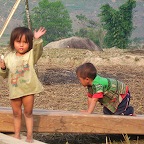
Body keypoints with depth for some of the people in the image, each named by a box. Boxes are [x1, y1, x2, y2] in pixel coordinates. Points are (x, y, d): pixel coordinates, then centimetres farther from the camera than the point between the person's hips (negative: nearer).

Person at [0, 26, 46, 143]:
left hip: (28, 90, -3)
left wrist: (37, 40, -47)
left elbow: (38, 50, -31)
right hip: (14, 90, 3)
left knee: (28, 113, 9)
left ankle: (29, 136, 18)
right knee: (17, 114, 15)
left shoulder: (31, 55, -8)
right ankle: (17, 135, 27)